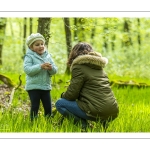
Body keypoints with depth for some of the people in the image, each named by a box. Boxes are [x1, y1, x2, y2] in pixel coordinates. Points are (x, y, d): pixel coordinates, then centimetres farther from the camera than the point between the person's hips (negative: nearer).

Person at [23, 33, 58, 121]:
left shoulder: (48, 56, 8)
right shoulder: (29, 56, -6)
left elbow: (55, 71, 6)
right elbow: (27, 70, -20)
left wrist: (51, 68, -17)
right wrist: (40, 66, -27)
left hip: (46, 86, 5)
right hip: (33, 87, -4)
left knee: (48, 107, 8)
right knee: (35, 107, -1)